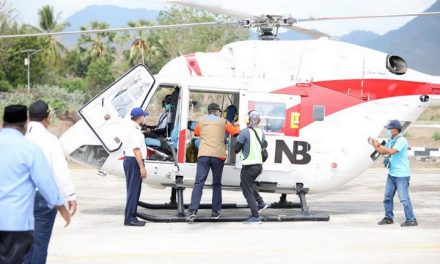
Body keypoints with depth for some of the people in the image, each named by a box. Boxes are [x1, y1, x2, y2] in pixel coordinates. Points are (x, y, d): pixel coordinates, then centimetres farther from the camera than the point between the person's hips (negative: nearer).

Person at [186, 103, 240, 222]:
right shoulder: (223, 121, 10)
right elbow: (235, 133, 17)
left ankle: (192, 211, -19)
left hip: (203, 155, 0)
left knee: (199, 183, -5)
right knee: (216, 184, 13)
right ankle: (215, 212, 13)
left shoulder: (201, 121, 14)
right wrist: (238, 127, 39)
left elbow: (196, 133, 31)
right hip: (218, 156, 0)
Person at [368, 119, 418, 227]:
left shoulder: (401, 140, -16)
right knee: (387, 197, 13)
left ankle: (411, 220, -4)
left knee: (404, 198, -9)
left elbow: (391, 151, -28)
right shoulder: (391, 140, 12)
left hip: (402, 175, -9)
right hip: (392, 174, 9)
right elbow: (383, 152, 19)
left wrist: (378, 145, -20)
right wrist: (374, 144, 6)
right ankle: (388, 218, 23)